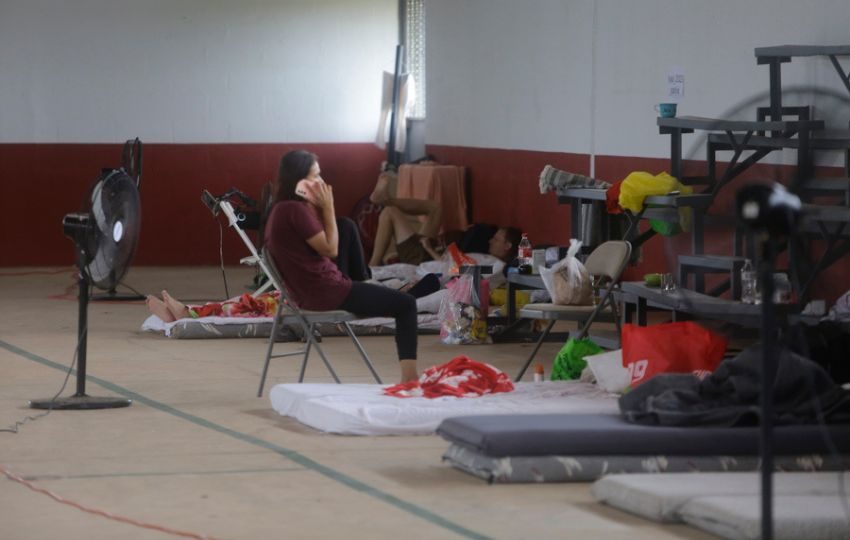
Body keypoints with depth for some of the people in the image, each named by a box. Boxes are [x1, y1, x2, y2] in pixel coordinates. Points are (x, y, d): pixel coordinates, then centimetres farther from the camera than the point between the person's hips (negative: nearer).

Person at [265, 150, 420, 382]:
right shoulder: (295, 210, -20)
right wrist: (327, 208, -8)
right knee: (406, 304, -4)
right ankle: (409, 378, -11)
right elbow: (330, 249, -14)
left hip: (309, 290, 10)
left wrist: (318, 208, 4)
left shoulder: (283, 209, 10)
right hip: (324, 292, -10)